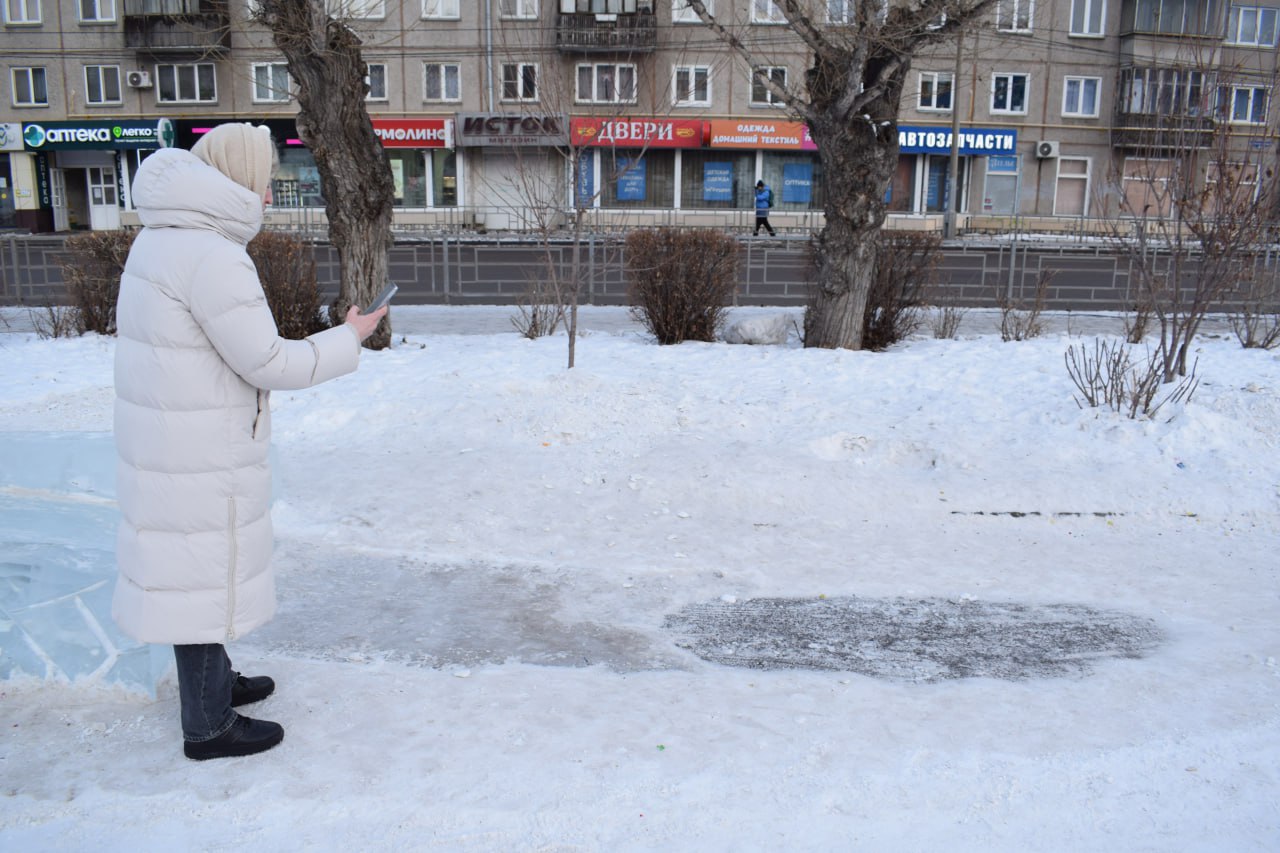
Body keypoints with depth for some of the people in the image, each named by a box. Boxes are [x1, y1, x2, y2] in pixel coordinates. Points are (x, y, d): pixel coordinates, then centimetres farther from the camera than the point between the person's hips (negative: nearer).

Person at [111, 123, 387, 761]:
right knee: (204, 579, 4)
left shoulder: (162, 238, 9)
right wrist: (350, 338, -9)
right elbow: (268, 363, -21)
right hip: (200, 458, -10)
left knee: (192, 570, 23)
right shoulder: (210, 255, -23)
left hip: (166, 441, 10)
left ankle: (212, 681, 42)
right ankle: (208, 727, 21)